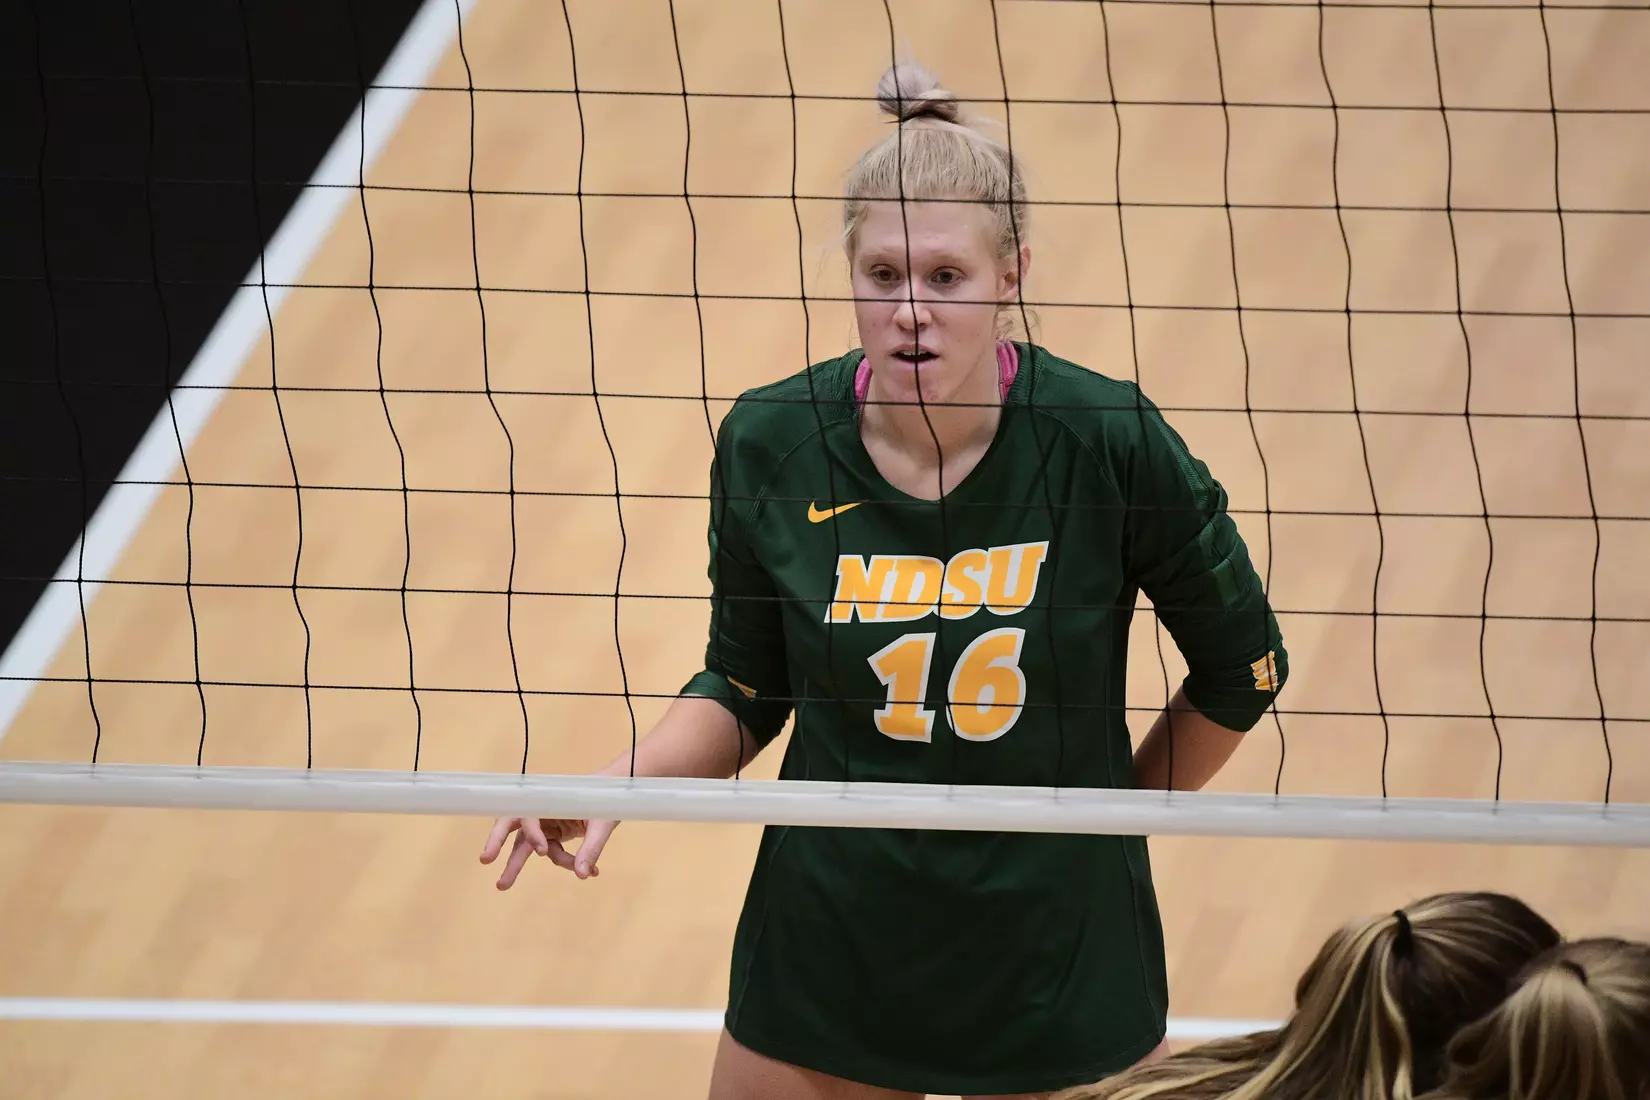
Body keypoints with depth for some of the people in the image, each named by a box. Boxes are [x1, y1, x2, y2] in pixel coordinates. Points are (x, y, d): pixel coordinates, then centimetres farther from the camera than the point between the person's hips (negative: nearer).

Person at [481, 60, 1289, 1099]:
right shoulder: (770, 444, -10)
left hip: (1054, 963, -1)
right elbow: (745, 690, 4)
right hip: (824, 962, 2)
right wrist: (618, 782, -11)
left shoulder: (1111, 442, -16)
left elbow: (1242, 668, 0)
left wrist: (1111, 814, 6)